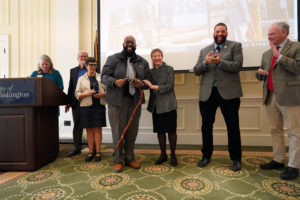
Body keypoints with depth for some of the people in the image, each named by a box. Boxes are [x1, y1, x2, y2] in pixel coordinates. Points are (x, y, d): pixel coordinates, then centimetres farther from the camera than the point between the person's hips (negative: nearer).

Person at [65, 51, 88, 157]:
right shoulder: (73, 71, 15)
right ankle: (77, 148, 21)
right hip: (76, 102, 4)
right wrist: (68, 102, 9)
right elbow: (70, 87, 14)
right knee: (77, 126, 10)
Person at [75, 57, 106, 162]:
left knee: (98, 129, 1)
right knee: (89, 129, 5)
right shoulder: (81, 79, 10)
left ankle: (98, 152, 9)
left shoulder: (101, 77, 11)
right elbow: (77, 94, 5)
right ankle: (90, 152, 15)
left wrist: (103, 94, -11)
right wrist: (87, 93, -12)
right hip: (86, 106, 0)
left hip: (99, 106, 0)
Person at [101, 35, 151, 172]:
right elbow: (104, 76, 1)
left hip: (135, 101, 3)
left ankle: (129, 158, 26)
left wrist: (142, 83, -10)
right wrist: (115, 82, -20)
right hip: (117, 101, -2)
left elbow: (149, 80, 13)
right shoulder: (113, 59, 5)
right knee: (118, 131, 1)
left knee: (132, 131, 8)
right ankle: (118, 160, 17)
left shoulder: (142, 62, 14)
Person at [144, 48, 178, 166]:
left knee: (171, 130, 4)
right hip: (156, 106, 4)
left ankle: (173, 155, 21)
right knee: (160, 131, 10)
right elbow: (149, 87, 11)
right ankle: (163, 154, 26)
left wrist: (154, 87, -18)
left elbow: (169, 86, -12)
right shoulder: (151, 72, 11)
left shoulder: (169, 69, -1)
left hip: (168, 105, -3)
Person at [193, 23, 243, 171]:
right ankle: (206, 155, 28)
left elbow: (238, 66, -7)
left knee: (233, 127, 5)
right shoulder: (204, 50, 16)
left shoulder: (235, 46, 7)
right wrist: (205, 62, -11)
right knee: (206, 126, 10)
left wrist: (220, 62, -20)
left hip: (228, 92, -2)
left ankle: (235, 159, 22)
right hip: (207, 93, 3)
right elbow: (196, 71, 8)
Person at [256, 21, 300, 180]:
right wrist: (261, 73, 0)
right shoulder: (266, 53, 18)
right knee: (275, 131, 13)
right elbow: (260, 75, 23)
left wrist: (279, 55, -12)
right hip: (270, 97, 6)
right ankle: (278, 160, 26)